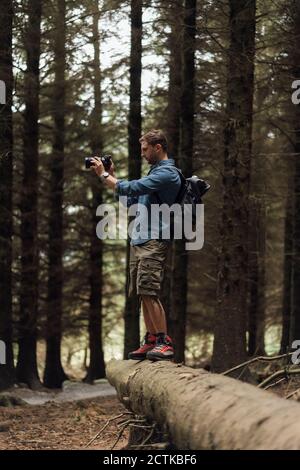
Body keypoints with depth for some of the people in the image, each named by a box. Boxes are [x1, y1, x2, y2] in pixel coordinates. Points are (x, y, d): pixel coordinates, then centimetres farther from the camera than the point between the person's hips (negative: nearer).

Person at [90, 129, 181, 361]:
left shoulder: (167, 174, -11)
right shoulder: (155, 172, 23)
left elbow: (130, 189, -18)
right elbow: (130, 200, 27)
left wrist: (104, 175, -6)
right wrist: (112, 176, 18)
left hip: (154, 242, -10)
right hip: (139, 241, 10)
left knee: (150, 292, -16)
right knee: (144, 295, 8)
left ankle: (165, 343, -16)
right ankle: (151, 342, 11)